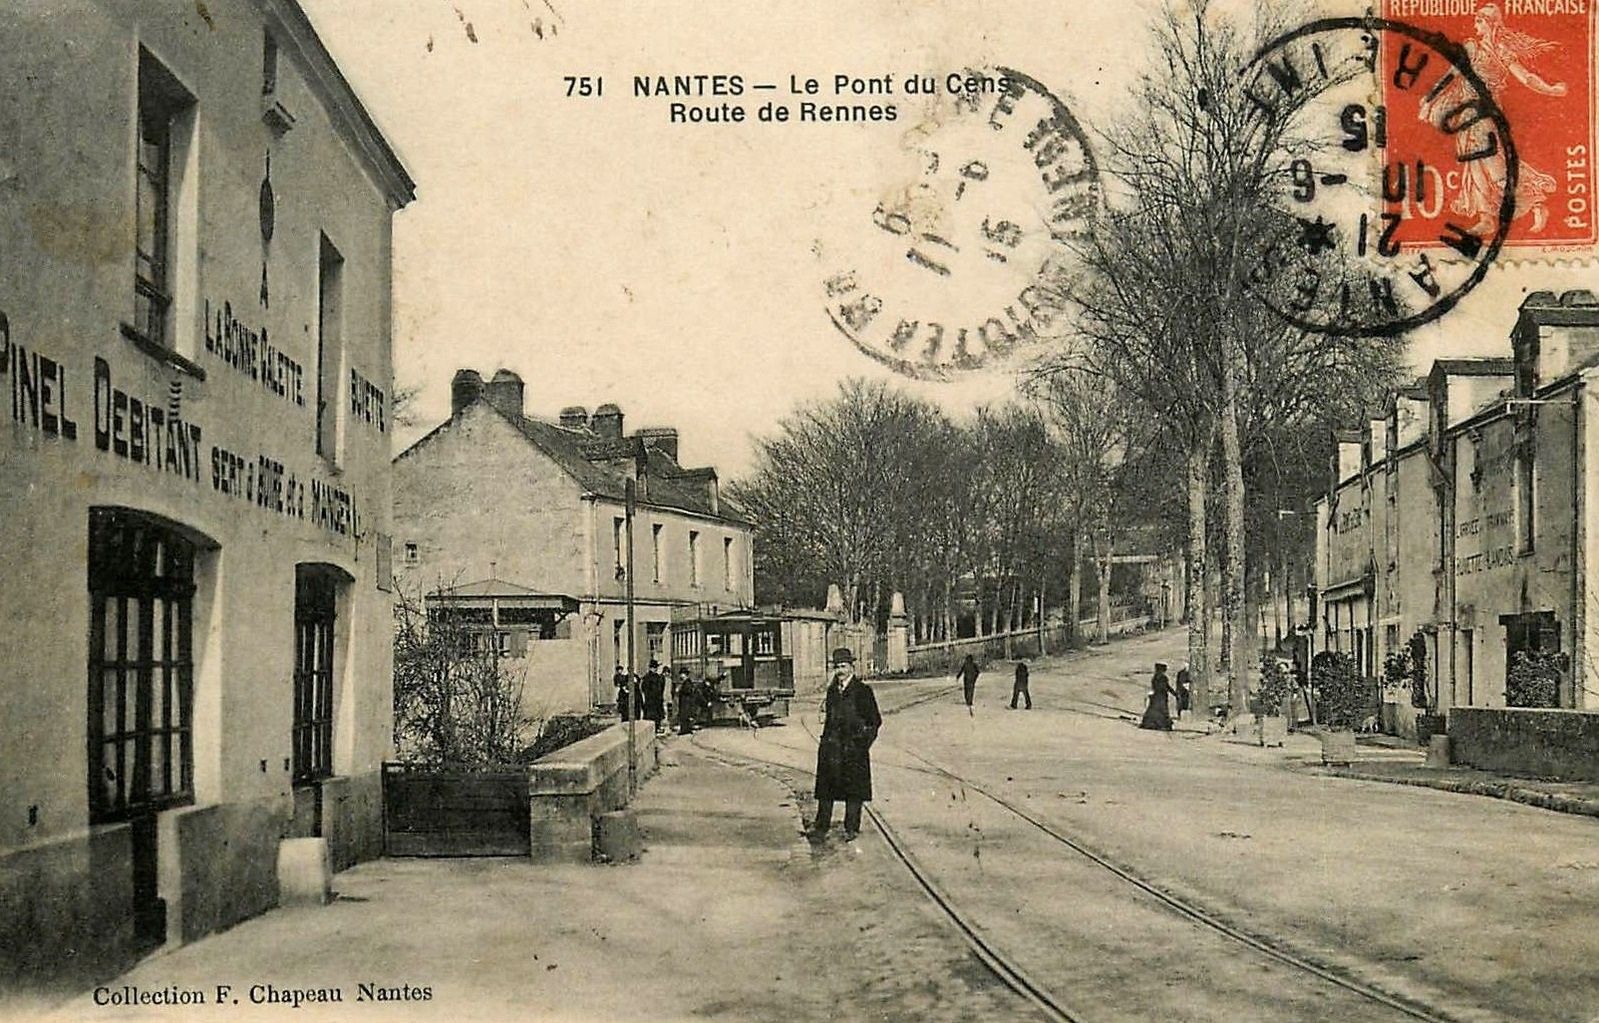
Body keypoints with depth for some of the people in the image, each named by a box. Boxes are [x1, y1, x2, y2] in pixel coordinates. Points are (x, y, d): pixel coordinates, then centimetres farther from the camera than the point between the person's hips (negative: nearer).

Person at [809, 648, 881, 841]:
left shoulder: (862, 691, -3)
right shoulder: (832, 690, 13)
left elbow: (875, 720, -2)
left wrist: (863, 741, -7)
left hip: (853, 747, -5)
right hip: (831, 747, 5)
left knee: (854, 789, 2)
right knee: (826, 788, 4)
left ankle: (851, 828, 10)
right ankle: (821, 827, 8)